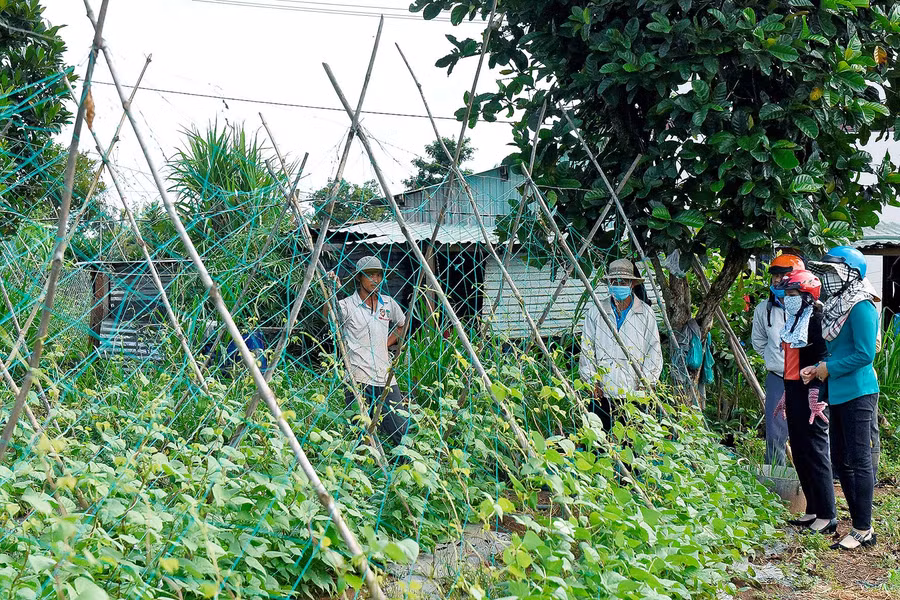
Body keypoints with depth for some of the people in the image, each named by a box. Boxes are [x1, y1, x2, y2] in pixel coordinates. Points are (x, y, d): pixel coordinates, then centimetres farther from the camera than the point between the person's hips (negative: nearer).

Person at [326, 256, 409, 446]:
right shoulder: (347, 306, -2)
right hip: (359, 379, -5)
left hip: (385, 379, 5)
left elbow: (402, 324, 30)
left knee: (402, 431, 2)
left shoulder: (388, 303, 13)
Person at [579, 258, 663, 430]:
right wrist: (592, 380, 1)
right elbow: (586, 349, 12)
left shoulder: (646, 313, 9)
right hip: (602, 394, 1)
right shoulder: (595, 312, 11)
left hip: (634, 394, -1)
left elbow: (654, 352, 9)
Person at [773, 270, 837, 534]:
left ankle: (827, 516, -2)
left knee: (815, 453, -7)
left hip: (810, 395, -10)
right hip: (794, 393, 10)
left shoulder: (817, 320, -13)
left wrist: (816, 397, -23)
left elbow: (823, 361, -19)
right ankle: (813, 510, 21)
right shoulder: (794, 322, 16)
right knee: (799, 453, 12)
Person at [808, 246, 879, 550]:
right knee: (841, 460, 13)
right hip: (839, 394, 10)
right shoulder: (836, 306, 13)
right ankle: (859, 523, 21)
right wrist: (817, 369, 5)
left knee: (859, 460, -5)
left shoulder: (860, 307, -15)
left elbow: (865, 354, -20)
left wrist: (830, 369, -12)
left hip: (857, 394, -10)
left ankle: (863, 531, 1)